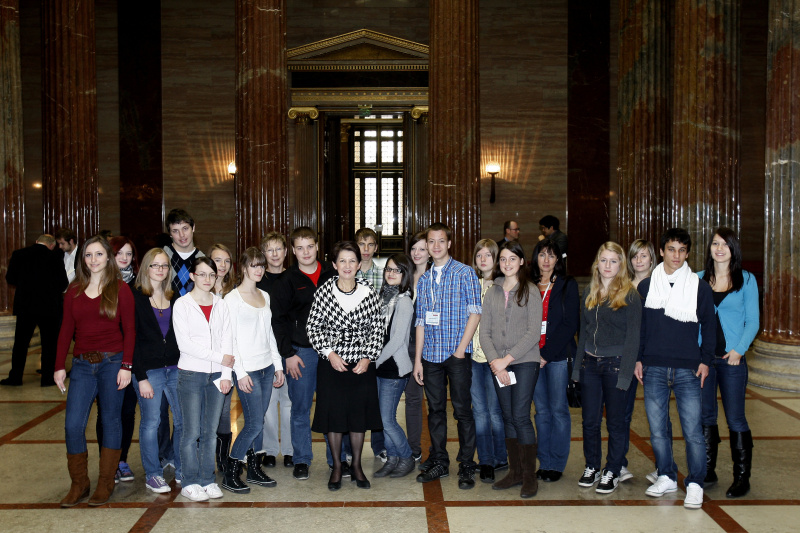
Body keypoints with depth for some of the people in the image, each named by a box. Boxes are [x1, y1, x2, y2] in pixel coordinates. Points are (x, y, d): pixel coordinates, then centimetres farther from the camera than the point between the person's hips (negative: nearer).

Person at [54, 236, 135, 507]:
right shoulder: (74, 291, 9)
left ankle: (106, 484, 19)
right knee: (73, 425, -4)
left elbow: (129, 330, -3)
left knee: (111, 421, 6)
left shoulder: (120, 289, -1)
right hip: (82, 365, 3)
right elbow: (66, 330, 8)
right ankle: (79, 484, 13)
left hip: (112, 362, -3)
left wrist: (126, 366, -10)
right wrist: (59, 366, 3)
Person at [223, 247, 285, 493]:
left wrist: (278, 365, 14)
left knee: (256, 422, 9)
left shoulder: (264, 296, 13)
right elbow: (230, 339, -10)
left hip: (267, 367, 6)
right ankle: (230, 473, 5)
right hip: (247, 369, -6)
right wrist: (240, 372, -14)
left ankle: (253, 469, 20)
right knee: (255, 423, -8)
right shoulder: (232, 298, -7)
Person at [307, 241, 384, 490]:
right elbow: (313, 327, -2)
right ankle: (337, 467, 23)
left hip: (361, 364, 1)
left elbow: (377, 328, 2)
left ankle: (356, 465, 27)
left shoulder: (369, 292, -2)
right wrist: (330, 353, -11)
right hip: (331, 364, -1)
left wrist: (368, 358, -7)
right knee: (333, 414, 5)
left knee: (359, 414, 9)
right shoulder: (324, 291, -5)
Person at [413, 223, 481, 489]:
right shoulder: (424, 279, 13)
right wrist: (418, 359, 10)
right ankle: (439, 462, 22)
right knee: (435, 410, 10)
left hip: (457, 354, -5)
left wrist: (461, 348, -12)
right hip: (431, 355, 5)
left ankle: (466, 467, 9)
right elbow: (421, 321, 14)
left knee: (462, 410, 0)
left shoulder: (464, 273, -1)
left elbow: (474, 312, -5)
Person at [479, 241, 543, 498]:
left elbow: (533, 333, -9)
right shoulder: (492, 292, 11)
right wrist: (495, 361, -8)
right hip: (498, 364, 4)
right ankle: (514, 471, 19)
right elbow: (485, 332, 7)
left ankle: (529, 476, 4)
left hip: (525, 362, -4)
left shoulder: (530, 291, -2)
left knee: (521, 416, -8)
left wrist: (506, 359, -12)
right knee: (508, 417, 8)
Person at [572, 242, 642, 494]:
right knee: (590, 420, 9)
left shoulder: (630, 295, -5)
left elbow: (633, 336, -8)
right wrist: (578, 366, 8)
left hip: (615, 363, -4)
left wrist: (625, 372, -14)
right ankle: (591, 466, 25)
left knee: (616, 421, 6)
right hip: (590, 363, 4)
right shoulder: (588, 293, 10)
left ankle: (612, 472, 18)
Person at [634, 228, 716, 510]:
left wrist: (705, 360, 1)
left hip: (688, 370, -2)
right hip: (654, 369, 2)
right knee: (657, 429, 8)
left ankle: (695, 484, 9)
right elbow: (638, 326, 12)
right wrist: (637, 359, 5)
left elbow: (709, 327, 9)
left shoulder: (700, 287, 5)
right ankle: (667, 477, 24)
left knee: (692, 430, -4)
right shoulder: (646, 286, 8)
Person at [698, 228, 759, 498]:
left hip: (732, 358, -2)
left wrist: (739, 350, -11)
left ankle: (742, 477, 11)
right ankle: (707, 471, 20)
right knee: (705, 416, 9)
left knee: (736, 419, 0)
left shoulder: (747, 280, 2)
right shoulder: (698, 279, 8)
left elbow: (752, 321, 1)